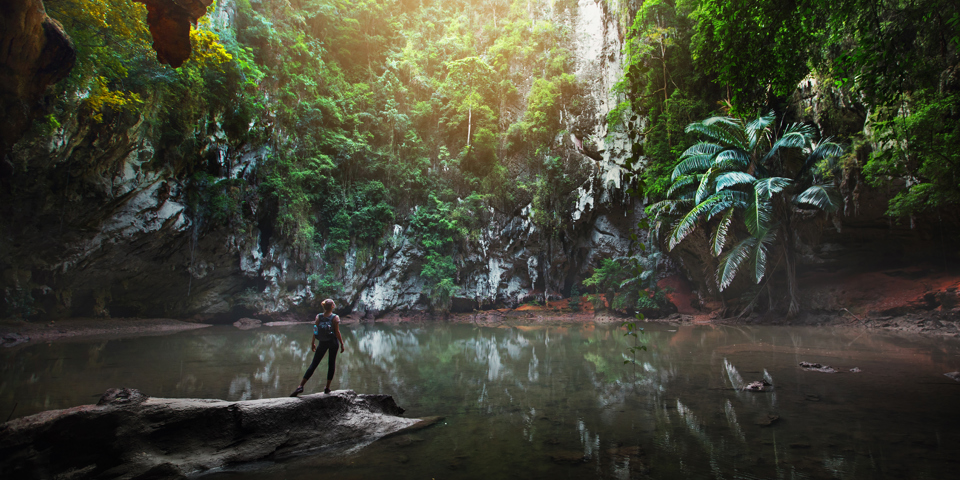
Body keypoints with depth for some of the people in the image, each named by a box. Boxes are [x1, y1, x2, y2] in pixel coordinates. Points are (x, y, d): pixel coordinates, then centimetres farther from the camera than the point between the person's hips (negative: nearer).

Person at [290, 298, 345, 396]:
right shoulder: (335, 317, -10)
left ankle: (301, 386, -1)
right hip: (333, 342, -2)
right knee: (331, 364, 11)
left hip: (322, 343, 2)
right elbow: (337, 332, -10)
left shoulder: (318, 316, -2)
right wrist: (342, 344, -2)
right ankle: (327, 387, 12)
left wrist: (313, 343, 11)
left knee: (314, 364, 5)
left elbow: (315, 331, 1)